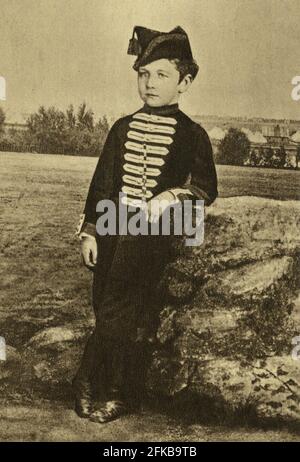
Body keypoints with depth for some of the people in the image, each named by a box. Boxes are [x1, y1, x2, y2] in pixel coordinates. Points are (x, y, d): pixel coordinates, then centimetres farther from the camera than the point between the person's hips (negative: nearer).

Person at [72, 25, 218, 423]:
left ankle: (123, 393, 18)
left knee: (140, 319, -1)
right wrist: (90, 231, 5)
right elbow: (102, 184, 10)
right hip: (115, 232, 3)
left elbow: (207, 189, 0)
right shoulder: (123, 128, 9)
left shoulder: (192, 135, -1)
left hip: (158, 237, -3)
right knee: (107, 313, 7)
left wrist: (172, 196, -18)